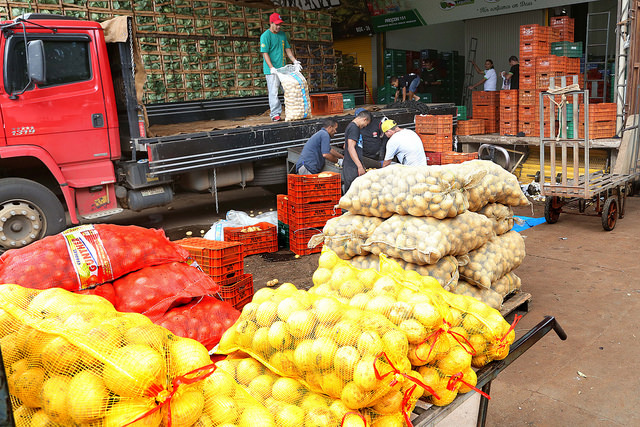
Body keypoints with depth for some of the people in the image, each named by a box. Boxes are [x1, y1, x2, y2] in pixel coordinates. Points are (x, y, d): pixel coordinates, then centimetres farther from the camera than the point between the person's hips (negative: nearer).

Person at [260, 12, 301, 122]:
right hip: (271, 70, -6)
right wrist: (271, 68, -23)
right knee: (273, 92, -6)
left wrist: (295, 61, 7)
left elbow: (287, 49, 20)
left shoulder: (282, 34, 15)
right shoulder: (265, 36, -7)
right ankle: (275, 114, 0)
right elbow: (265, 53, -13)